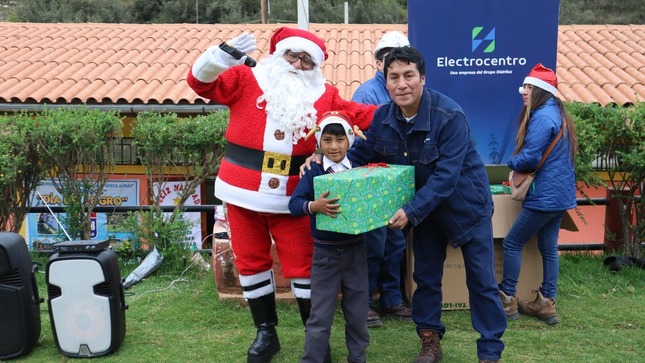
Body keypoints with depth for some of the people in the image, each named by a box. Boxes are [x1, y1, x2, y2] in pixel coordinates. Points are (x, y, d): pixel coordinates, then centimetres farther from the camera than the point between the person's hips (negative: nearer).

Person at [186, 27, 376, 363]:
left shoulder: (323, 96, 7)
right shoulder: (246, 79, 1)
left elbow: (360, 115, 9)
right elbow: (201, 82, -4)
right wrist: (224, 55, -21)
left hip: (290, 197, 0)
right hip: (243, 192, 0)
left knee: (302, 264, 4)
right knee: (251, 262, 10)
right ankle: (265, 332, 27)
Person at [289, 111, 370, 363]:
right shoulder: (313, 173, -5)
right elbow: (293, 204, -14)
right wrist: (314, 206, -32)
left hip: (356, 251, 2)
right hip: (325, 253, -2)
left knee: (357, 313, 14)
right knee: (320, 316, 4)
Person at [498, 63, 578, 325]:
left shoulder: (542, 117, -18)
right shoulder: (558, 114, 15)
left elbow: (529, 158, -20)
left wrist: (512, 162, 1)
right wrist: (520, 165, 8)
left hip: (545, 196, -10)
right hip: (559, 194, 10)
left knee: (512, 244, 1)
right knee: (549, 249, 12)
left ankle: (507, 300, 9)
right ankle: (547, 304, 17)